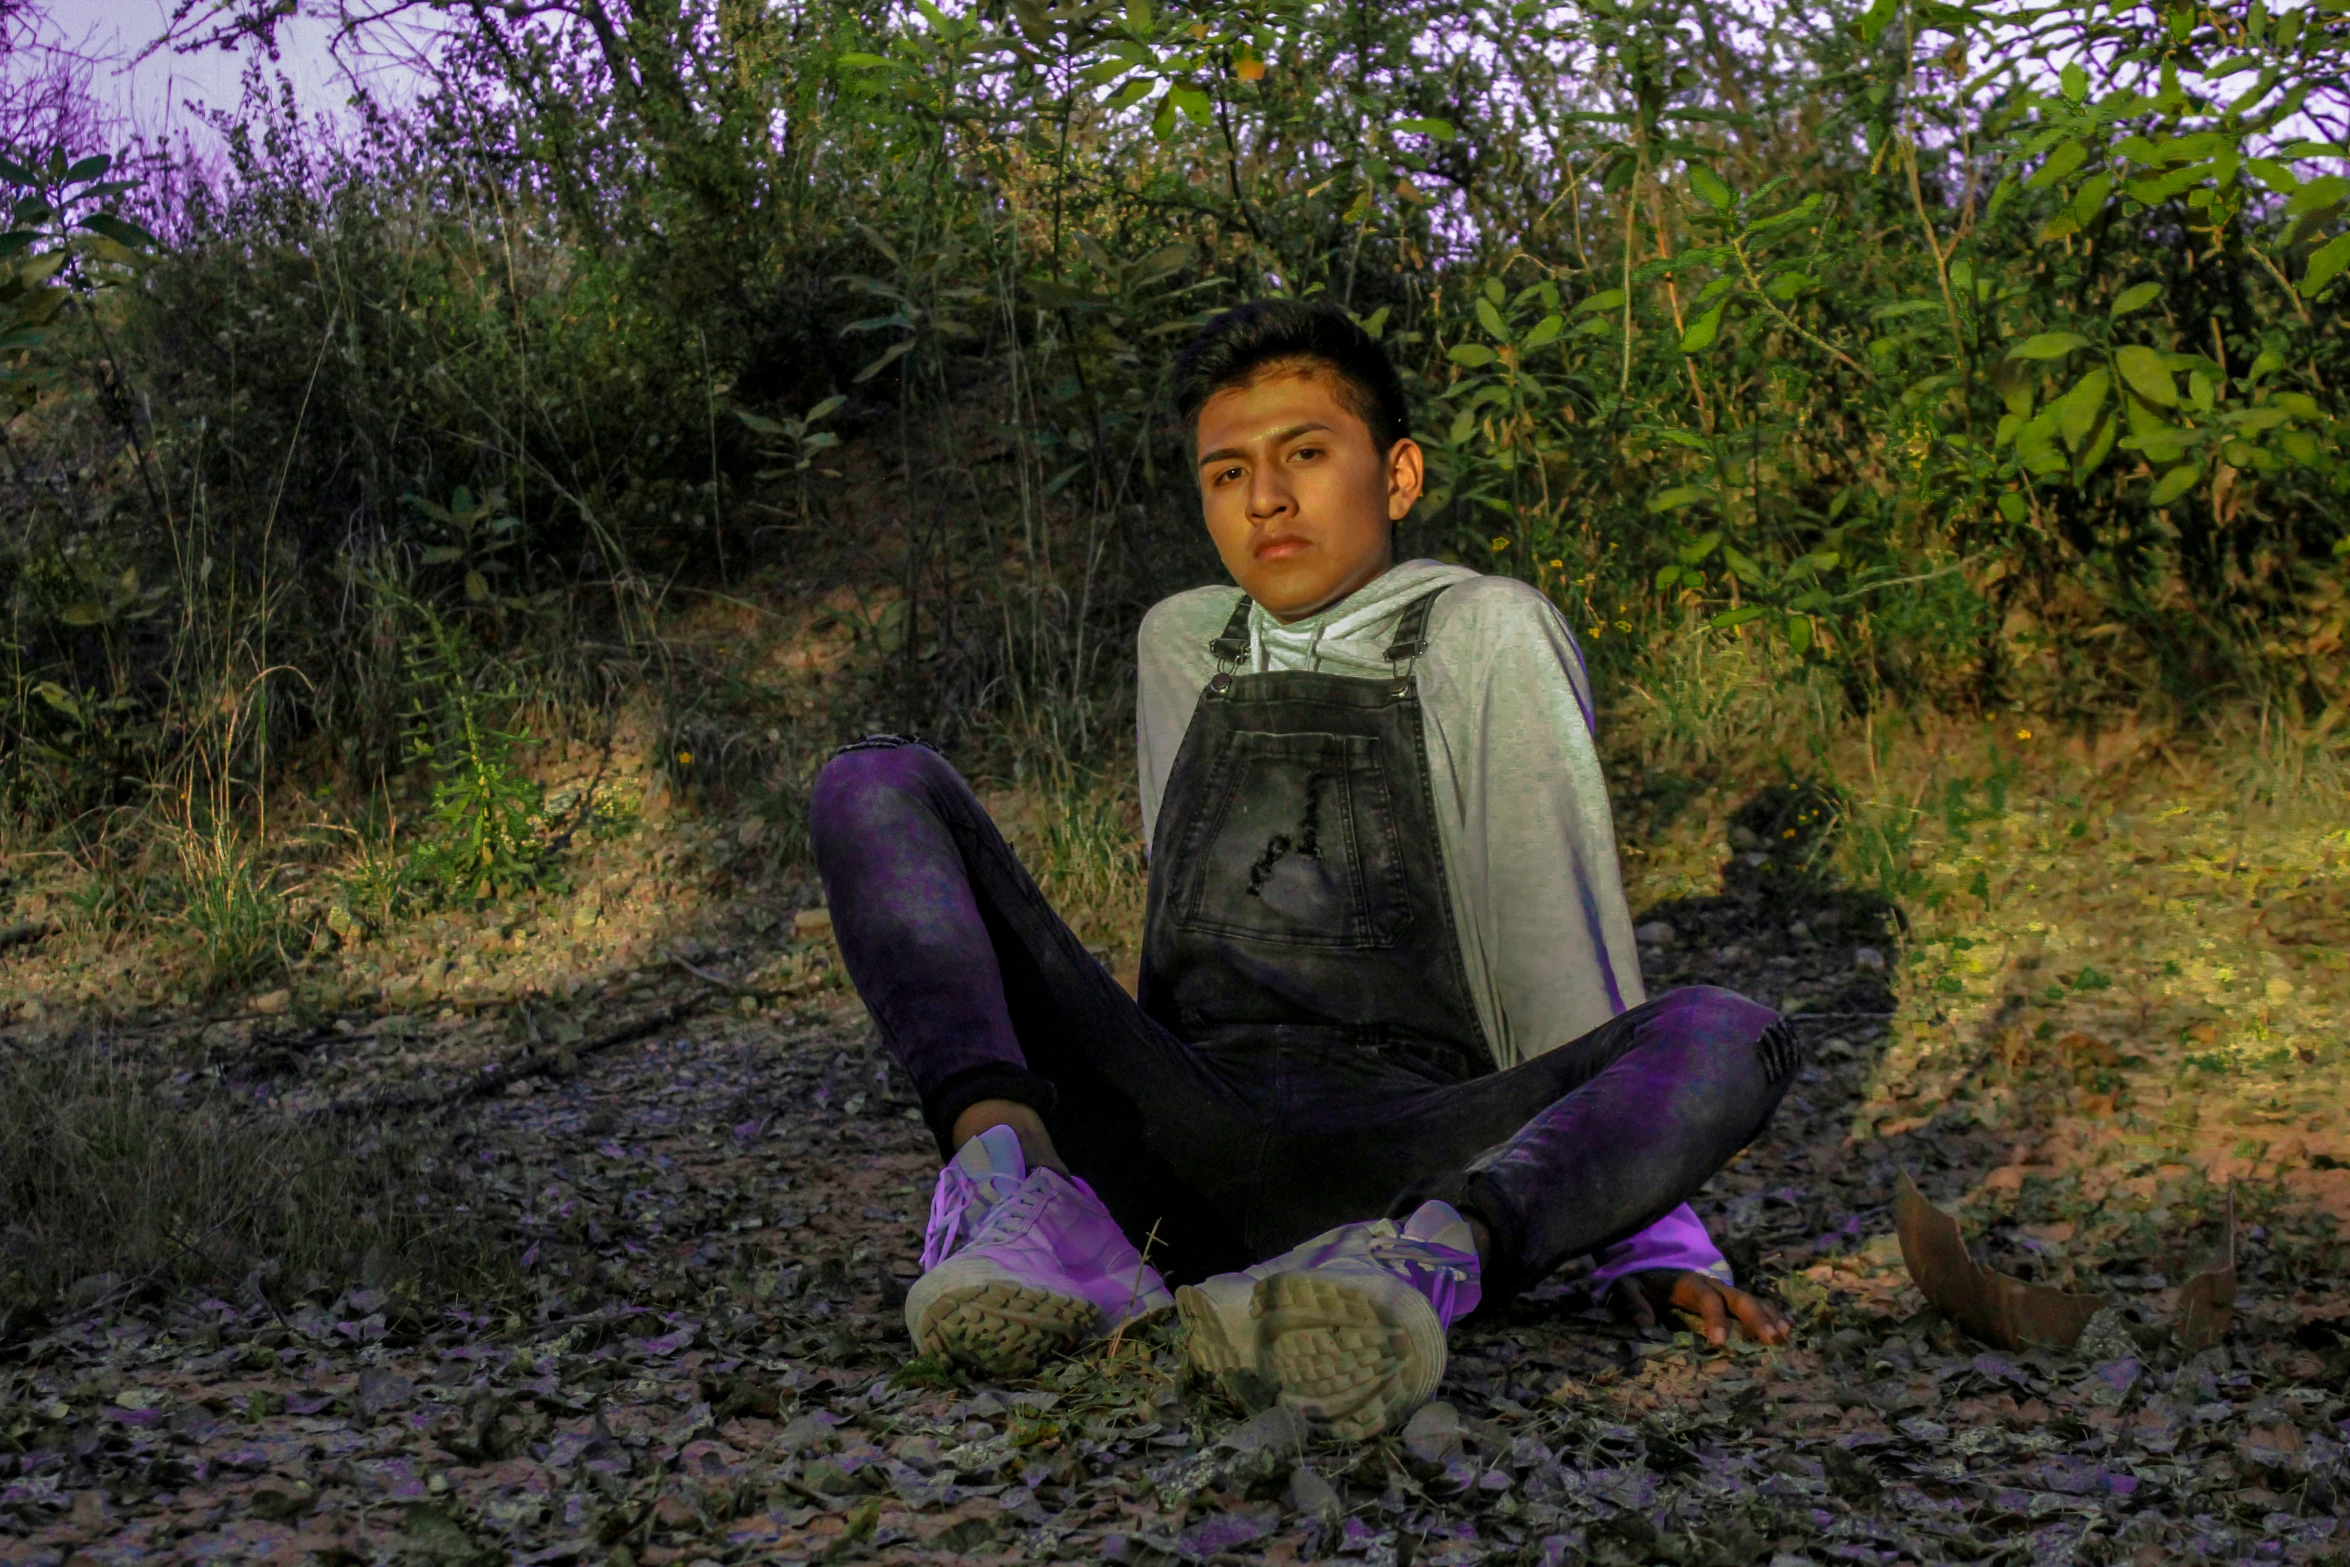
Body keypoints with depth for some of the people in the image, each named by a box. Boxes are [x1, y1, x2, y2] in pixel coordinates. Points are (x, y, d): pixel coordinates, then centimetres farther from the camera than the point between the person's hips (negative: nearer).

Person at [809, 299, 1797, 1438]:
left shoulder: (1485, 634, 10)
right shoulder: (1182, 645, 22)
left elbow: (1561, 942, 2)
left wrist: (1649, 1243, -4)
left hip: (1396, 1161, -3)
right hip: (1176, 1124, 3)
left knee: (1730, 1040, -27)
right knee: (876, 787, -8)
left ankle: (1420, 1255, -54)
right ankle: (1024, 1193, -33)